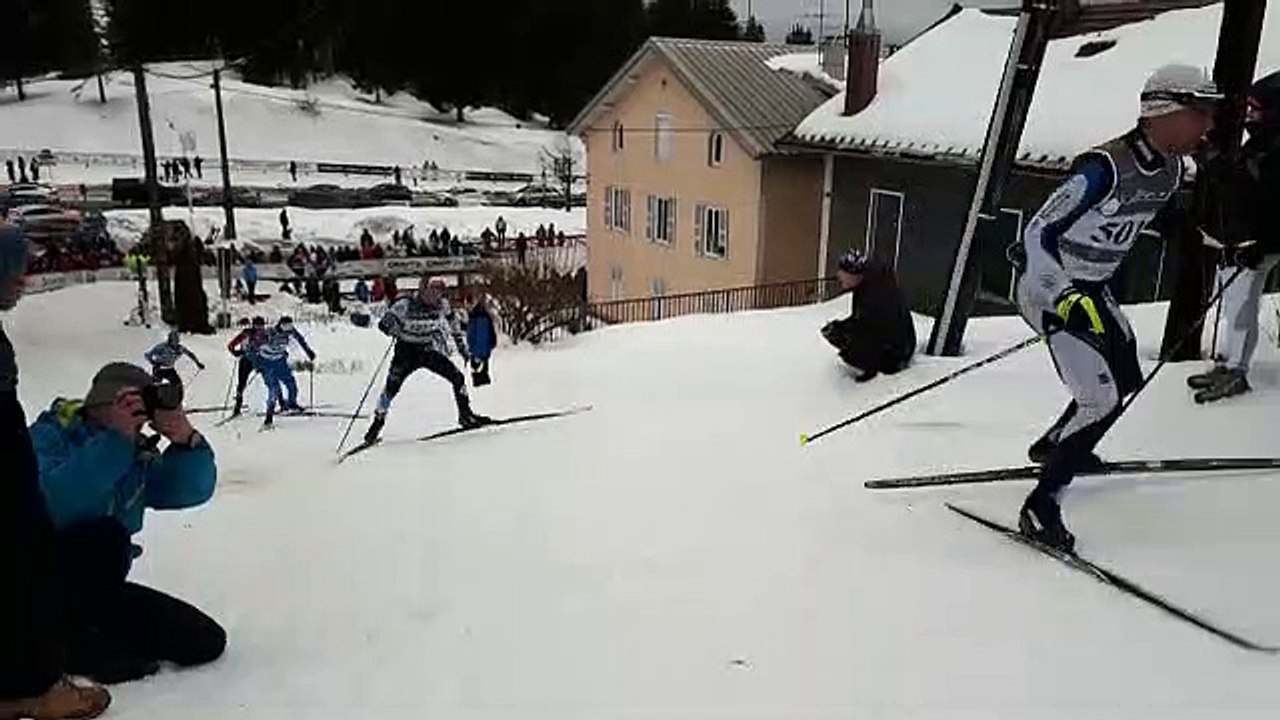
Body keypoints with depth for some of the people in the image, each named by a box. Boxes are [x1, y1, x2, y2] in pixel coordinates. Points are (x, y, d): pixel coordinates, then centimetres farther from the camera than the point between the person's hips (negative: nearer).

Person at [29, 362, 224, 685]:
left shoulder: (138, 454, 4)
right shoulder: (49, 437, -12)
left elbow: (193, 490, -13)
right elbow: (55, 502, -34)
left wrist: (186, 440, -30)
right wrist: (115, 440, -38)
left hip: (100, 586, 6)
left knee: (207, 641, -4)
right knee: (106, 534, -36)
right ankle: (86, 645, -16)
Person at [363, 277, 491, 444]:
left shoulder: (442, 305, -9)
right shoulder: (406, 305, -20)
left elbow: (453, 324, 9)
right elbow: (383, 323, -22)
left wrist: (463, 348, 12)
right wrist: (395, 330, -45)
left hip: (429, 350, 3)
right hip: (407, 352, -3)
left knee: (458, 377, -6)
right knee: (392, 385, -19)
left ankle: (465, 415, 11)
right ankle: (378, 422, -3)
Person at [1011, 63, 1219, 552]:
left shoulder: (1171, 169, 0)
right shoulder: (1104, 168, -27)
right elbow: (1038, 233, -25)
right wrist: (1064, 299, -30)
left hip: (1092, 289, 9)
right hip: (1050, 289, -9)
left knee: (1126, 379, 19)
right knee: (1102, 399, -15)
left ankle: (1053, 446, 42)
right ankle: (1040, 509, -7)